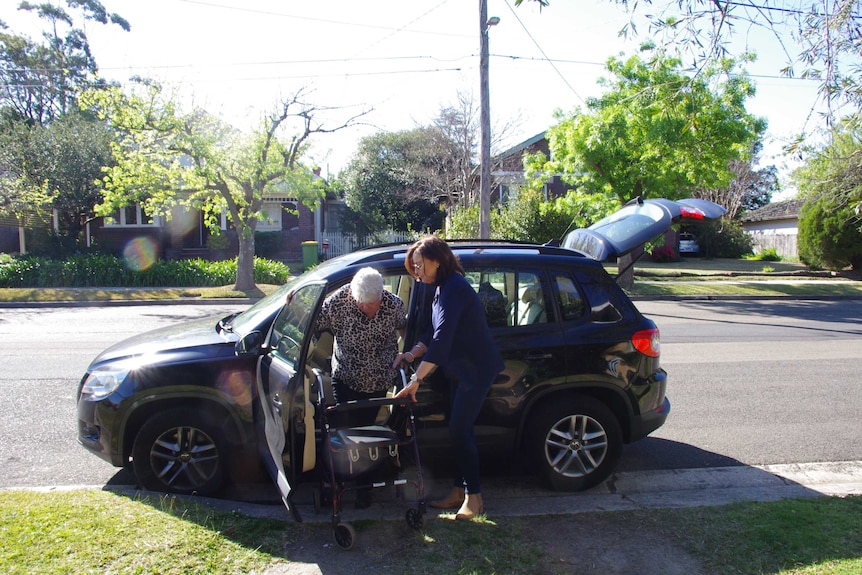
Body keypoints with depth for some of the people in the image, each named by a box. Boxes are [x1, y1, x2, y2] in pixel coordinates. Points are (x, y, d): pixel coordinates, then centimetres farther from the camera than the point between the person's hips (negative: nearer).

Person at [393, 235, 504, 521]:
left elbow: (442, 339, -33)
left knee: (460, 429, -7)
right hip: (460, 368, 10)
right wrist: (412, 354, -1)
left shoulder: (454, 289, -24)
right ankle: (459, 490, 24)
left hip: (477, 368, -10)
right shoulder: (443, 288, 9)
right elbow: (435, 332, 14)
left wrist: (416, 379, -35)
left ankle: (474, 497, 6)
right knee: (459, 429, 13)